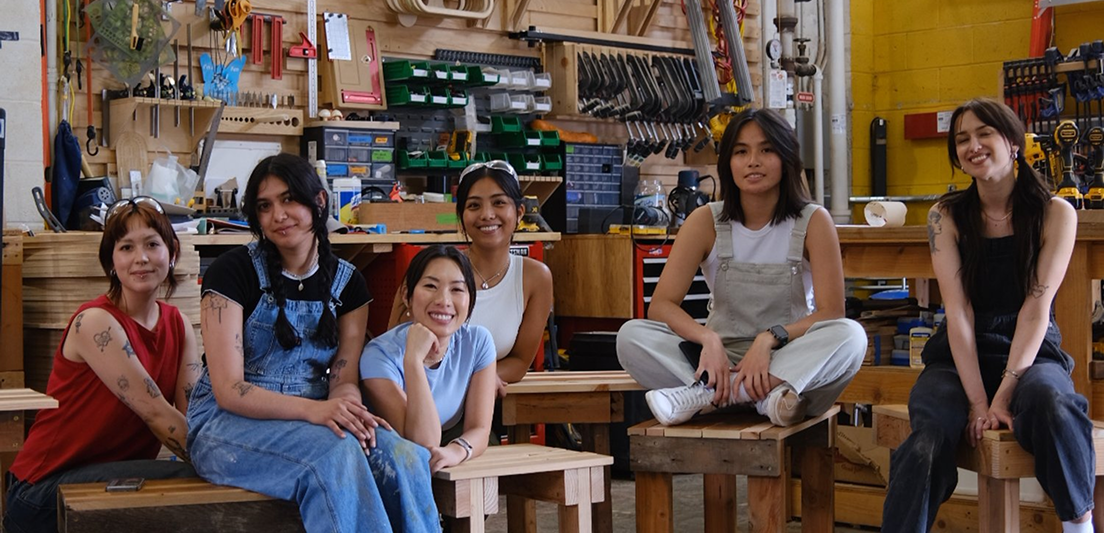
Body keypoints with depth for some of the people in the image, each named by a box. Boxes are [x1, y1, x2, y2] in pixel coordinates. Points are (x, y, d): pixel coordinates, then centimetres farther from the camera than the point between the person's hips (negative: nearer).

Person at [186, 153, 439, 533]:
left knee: (401, 456, -28)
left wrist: (349, 407, -25)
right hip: (229, 423, -4)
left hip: (311, 420, 4)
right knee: (336, 452, -35)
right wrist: (313, 409, -29)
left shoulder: (347, 283, 7)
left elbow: (344, 379, 1)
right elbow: (229, 391, -13)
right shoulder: (233, 272, -7)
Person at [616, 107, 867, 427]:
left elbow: (832, 312, -10)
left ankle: (706, 394, -33)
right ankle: (766, 398, -34)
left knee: (850, 335, -31)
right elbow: (660, 304, -8)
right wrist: (708, 340, -28)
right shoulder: (706, 221, 0)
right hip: (724, 361, 1)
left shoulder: (813, 221, -3)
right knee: (631, 334, -21)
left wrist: (769, 339, -27)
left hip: (791, 359, -1)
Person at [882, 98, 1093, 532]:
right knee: (927, 436, -32)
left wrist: (1003, 395, -19)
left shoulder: (1055, 213, -1)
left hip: (1031, 351, -1)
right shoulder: (947, 216, 2)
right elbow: (958, 312, -6)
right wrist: (978, 400, -17)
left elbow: (1036, 309, -8)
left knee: (1051, 404, -36)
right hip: (960, 355, 1)